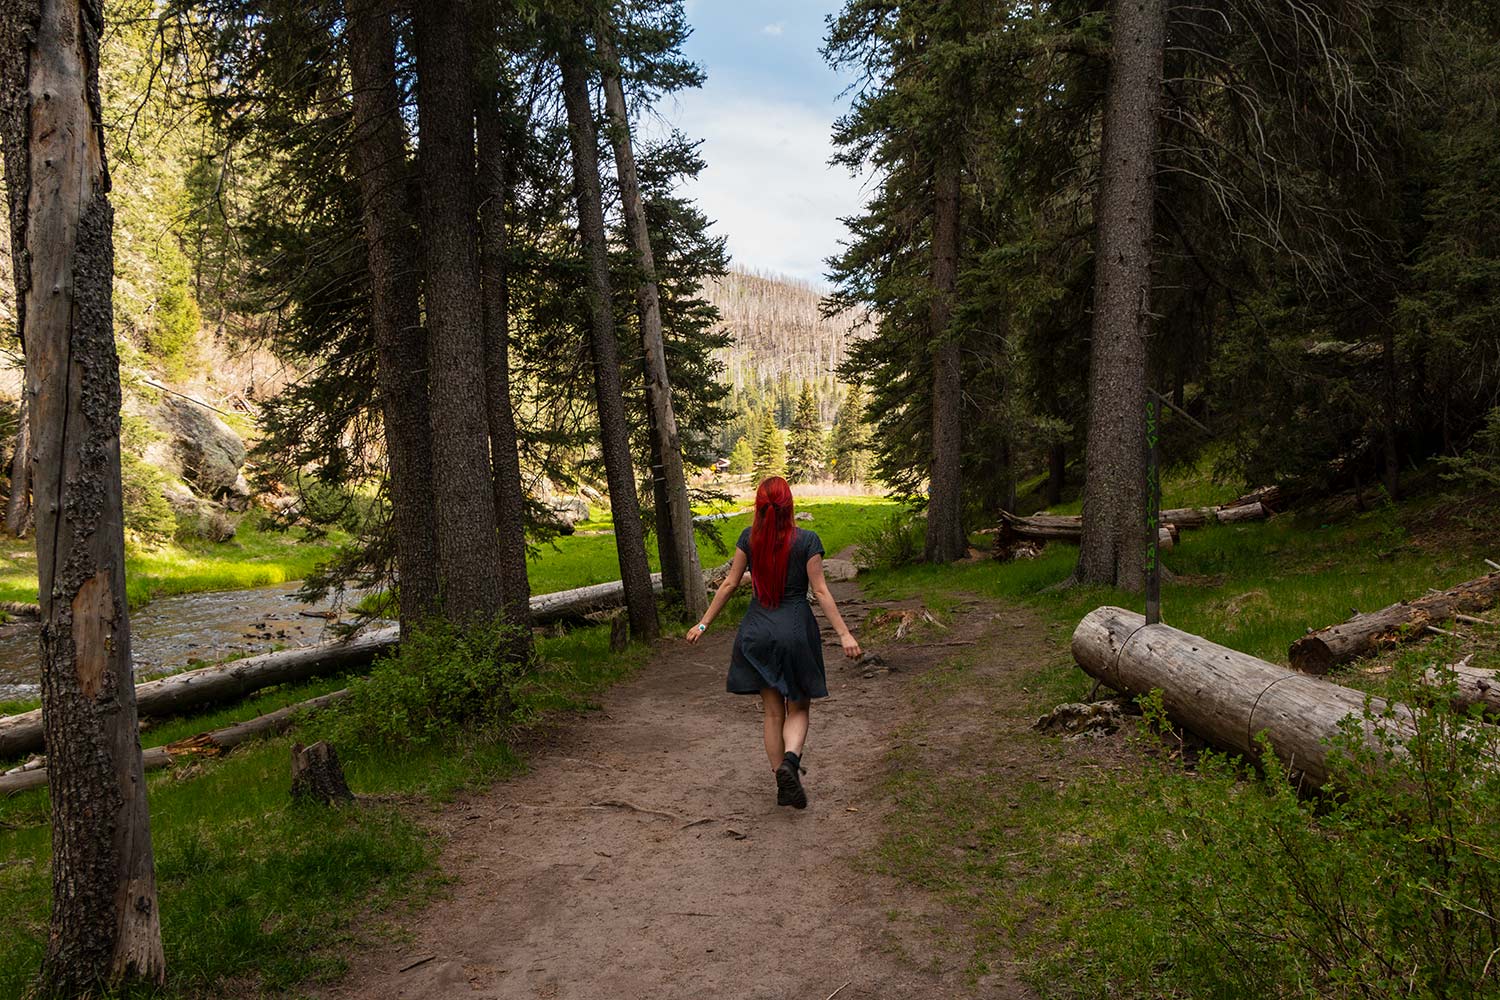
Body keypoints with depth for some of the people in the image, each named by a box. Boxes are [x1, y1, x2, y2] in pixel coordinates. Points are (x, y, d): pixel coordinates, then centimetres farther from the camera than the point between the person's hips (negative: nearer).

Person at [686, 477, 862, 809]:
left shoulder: (749, 538, -2)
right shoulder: (807, 540, -9)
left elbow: (730, 584, 2)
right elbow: (820, 591, -10)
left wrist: (704, 623, 12)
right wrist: (844, 634, -6)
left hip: (757, 632, 3)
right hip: (796, 630, -2)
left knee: (772, 712, 12)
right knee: (798, 709, 11)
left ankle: (784, 786, 16)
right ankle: (790, 760, -17)